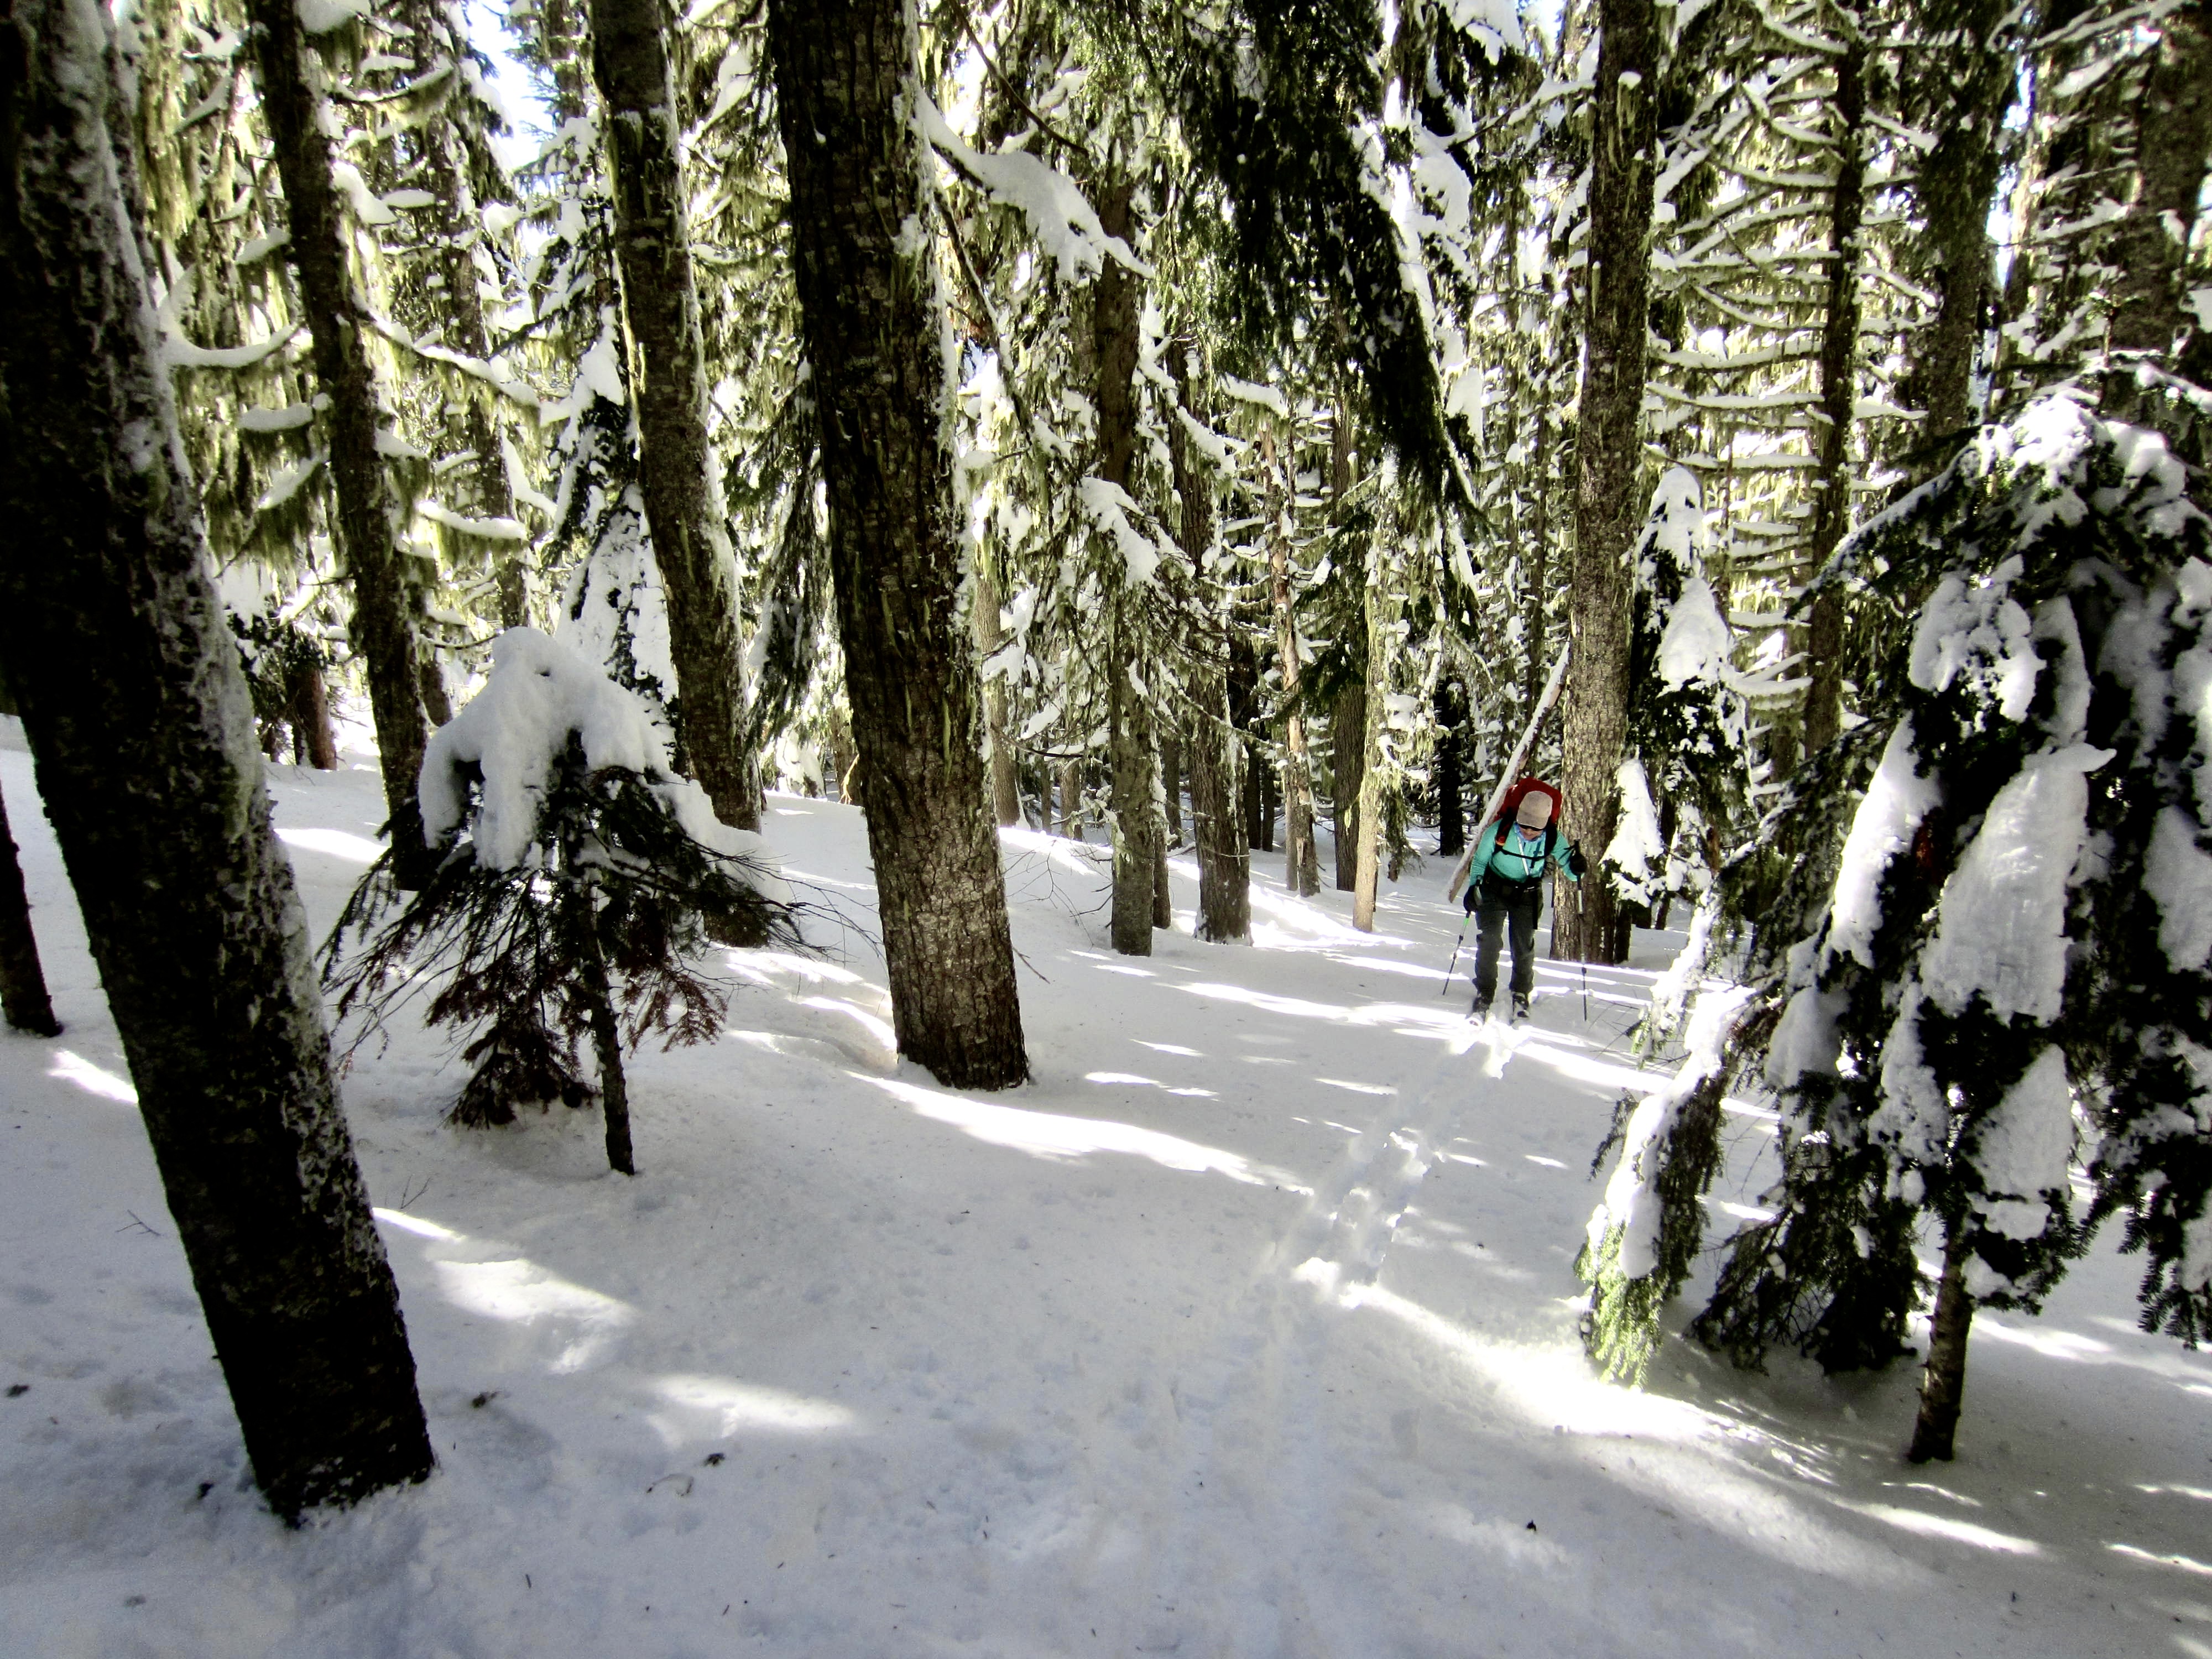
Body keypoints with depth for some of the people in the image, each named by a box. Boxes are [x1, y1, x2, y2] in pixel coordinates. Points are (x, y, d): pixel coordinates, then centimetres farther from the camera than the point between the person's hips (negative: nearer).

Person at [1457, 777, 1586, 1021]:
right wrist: (1473, 887, -17)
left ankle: (1521, 995, 19)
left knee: (1524, 945, 1)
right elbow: (1480, 861, -8)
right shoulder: (1499, 830, -24)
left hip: (1527, 895, 1)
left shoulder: (1554, 839, -21)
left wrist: (1577, 867, -38)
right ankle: (1484, 993, 7)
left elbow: (1571, 873, -16)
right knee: (1489, 941, -7)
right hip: (1493, 890, -1)